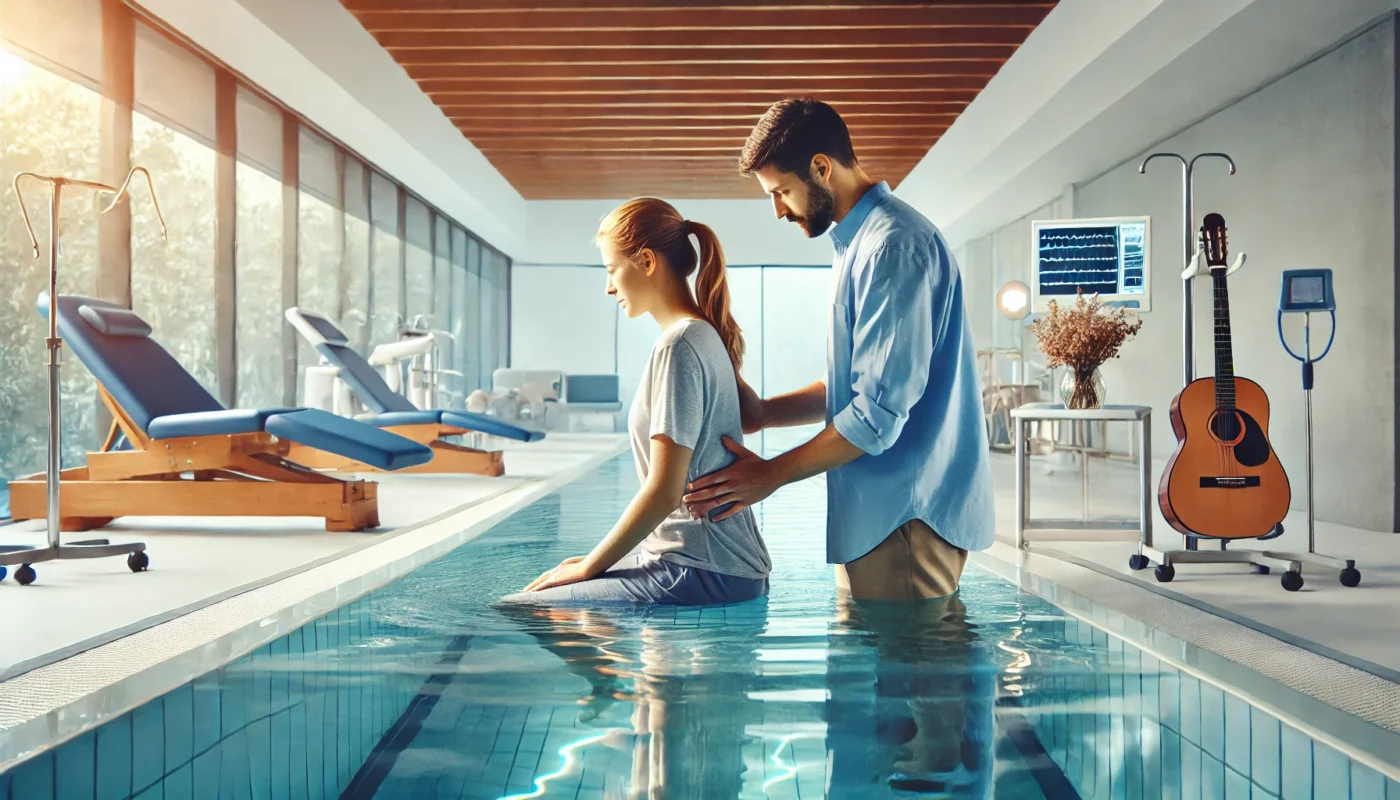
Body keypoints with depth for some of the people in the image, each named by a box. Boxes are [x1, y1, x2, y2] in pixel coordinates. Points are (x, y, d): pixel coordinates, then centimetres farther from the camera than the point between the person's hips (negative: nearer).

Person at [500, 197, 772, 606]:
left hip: (705, 573, -10)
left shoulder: (678, 346, -16)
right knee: (540, 588, 17)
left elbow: (664, 492, -20)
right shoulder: (706, 336, 14)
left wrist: (589, 567, -7)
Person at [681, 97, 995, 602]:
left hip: (906, 516, -10)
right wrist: (764, 413, 10)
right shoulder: (859, 242, 18)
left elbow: (881, 410, -21)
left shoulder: (894, 244, -16)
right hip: (877, 512, 10)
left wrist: (772, 475, -11)